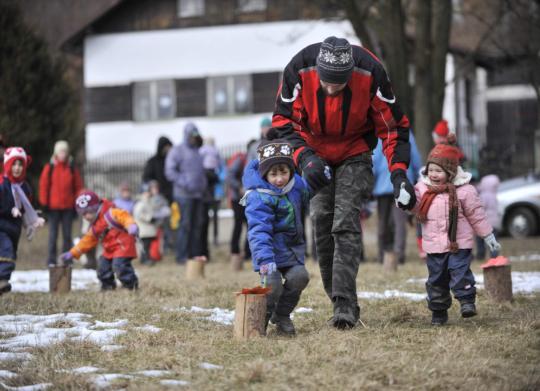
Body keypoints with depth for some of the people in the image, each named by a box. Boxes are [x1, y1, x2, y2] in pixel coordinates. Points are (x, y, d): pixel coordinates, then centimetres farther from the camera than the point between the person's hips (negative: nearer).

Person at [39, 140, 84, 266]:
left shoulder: (72, 168, 4)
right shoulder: (49, 167, 0)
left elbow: (78, 186, 7)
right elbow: (44, 185, 1)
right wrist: (44, 203, -2)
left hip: (68, 207, 1)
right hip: (53, 206, -1)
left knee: (67, 234, 5)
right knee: (53, 234, 1)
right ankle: (51, 260, 5)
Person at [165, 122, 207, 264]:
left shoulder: (196, 151, 20)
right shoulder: (177, 151, -3)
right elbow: (170, 171, -11)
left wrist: (203, 185, 13)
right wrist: (185, 184, -16)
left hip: (198, 194, 7)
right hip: (184, 194, -7)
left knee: (196, 225, 6)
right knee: (185, 225, -9)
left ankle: (195, 253, 11)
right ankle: (182, 256, -7)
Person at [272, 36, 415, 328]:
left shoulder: (370, 73, -28)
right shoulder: (299, 70, -26)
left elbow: (393, 125, -16)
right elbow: (283, 121, -15)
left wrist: (398, 173, -25)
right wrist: (304, 158, -29)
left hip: (355, 153, -2)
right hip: (315, 153, 2)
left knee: (346, 223, -16)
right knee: (321, 224, 0)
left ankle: (345, 305, -19)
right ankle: (339, 301, 11)